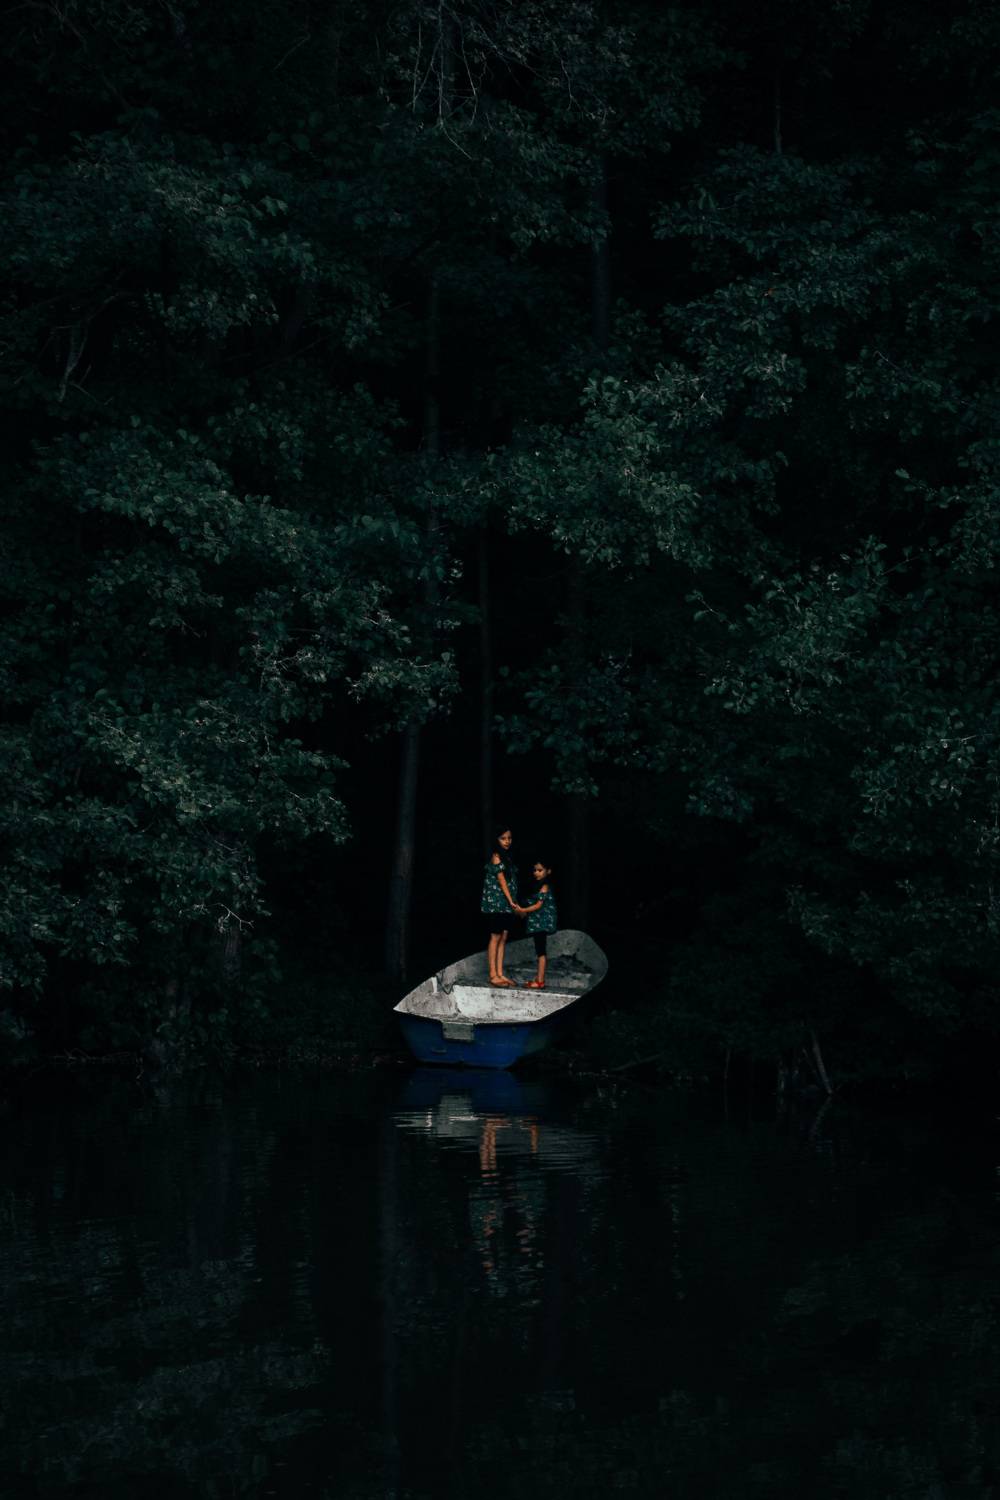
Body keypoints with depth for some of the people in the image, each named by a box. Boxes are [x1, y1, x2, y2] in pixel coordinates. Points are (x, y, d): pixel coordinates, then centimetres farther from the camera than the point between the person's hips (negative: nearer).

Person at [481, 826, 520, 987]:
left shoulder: (506, 857, 16)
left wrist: (513, 903, 9)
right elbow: (501, 880, -14)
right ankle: (493, 975, -6)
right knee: (495, 937, -7)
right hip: (495, 902, -8)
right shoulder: (496, 856, -9)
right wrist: (511, 901, -18)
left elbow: (510, 881, 14)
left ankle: (500, 974, 9)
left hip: (505, 904, 8)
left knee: (503, 937, 7)